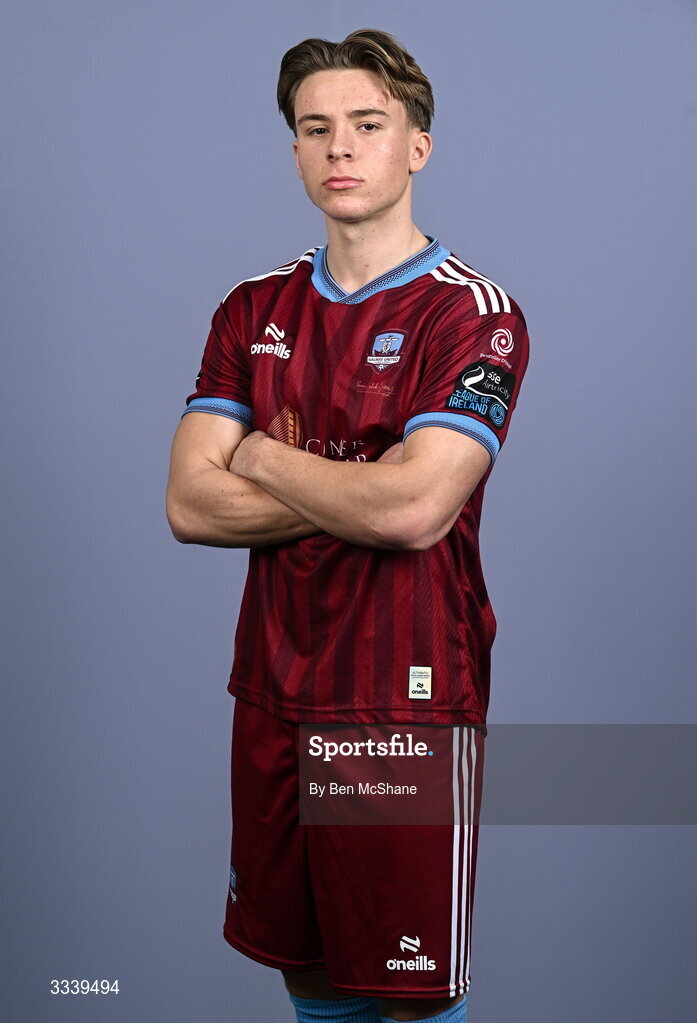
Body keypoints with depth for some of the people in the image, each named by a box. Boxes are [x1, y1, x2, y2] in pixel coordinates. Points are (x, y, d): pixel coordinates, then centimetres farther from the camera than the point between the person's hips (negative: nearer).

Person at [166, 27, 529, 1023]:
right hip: (273, 692, 5)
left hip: (409, 700, -5)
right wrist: (356, 492, -11)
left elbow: (415, 510, -22)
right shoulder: (254, 310, 9)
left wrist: (266, 460, -6)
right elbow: (190, 506, -1)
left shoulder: (475, 315, -8)